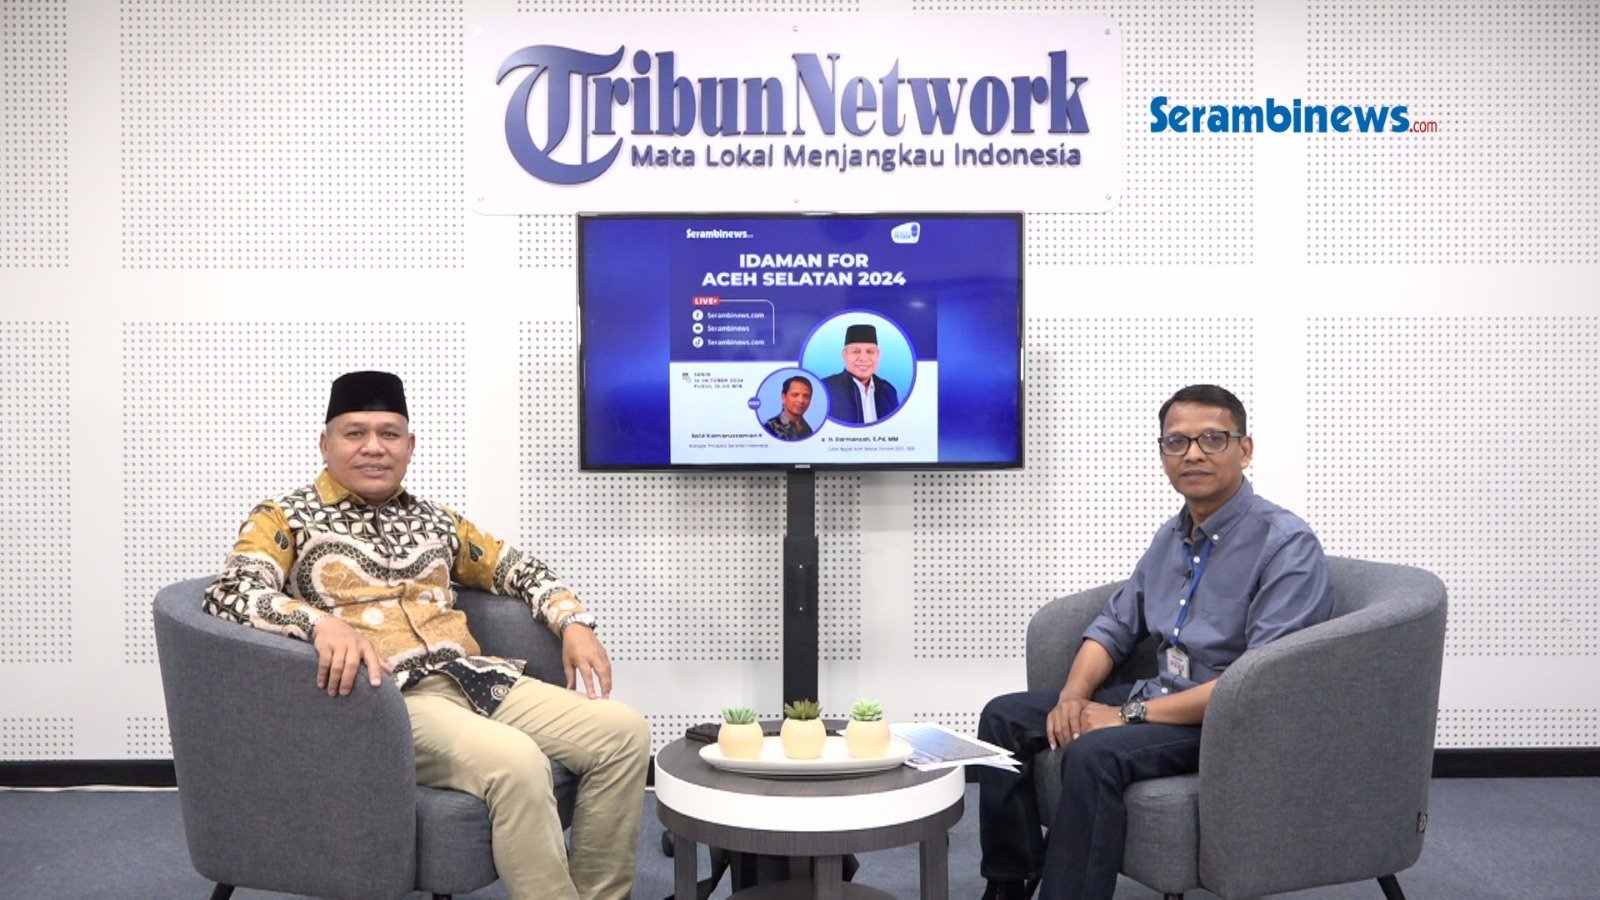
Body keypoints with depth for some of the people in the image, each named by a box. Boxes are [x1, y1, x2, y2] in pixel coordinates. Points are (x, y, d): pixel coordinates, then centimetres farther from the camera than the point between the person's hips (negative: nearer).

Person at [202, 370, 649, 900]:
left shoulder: (434, 519, 22)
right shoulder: (285, 519, 7)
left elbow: (515, 568, 28)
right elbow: (229, 594, -11)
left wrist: (573, 622, 9)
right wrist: (323, 623, -31)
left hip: (472, 678, 6)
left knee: (623, 731, -13)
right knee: (515, 761, -34)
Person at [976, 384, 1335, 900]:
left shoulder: (1288, 545, -15)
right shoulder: (1172, 535, 10)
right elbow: (1115, 625, 16)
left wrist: (1132, 714, -23)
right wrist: (1074, 695, -4)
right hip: (1159, 697, 8)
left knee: (1095, 752, -33)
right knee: (1004, 716, -1)